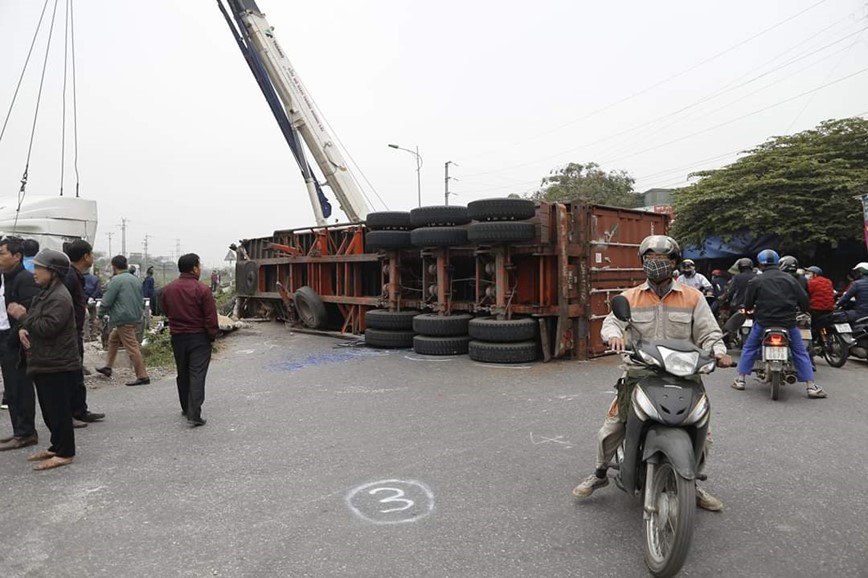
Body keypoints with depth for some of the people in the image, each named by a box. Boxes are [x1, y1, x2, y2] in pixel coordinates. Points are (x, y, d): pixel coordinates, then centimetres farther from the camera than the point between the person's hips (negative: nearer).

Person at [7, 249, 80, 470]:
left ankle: (64, 453, 6)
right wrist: (23, 328, -1)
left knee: (58, 410, -3)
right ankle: (56, 447, 28)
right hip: (44, 363, 10)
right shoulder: (46, 293, 16)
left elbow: (47, 327, -25)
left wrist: (22, 317, -13)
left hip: (57, 365, -10)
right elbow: (36, 321, 20)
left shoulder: (60, 298, -17)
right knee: (49, 409, 17)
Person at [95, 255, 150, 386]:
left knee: (132, 347, -8)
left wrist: (100, 315, 3)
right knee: (113, 338, 25)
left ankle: (142, 376, -8)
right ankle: (108, 367, 33)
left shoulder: (116, 280, -11)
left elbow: (106, 302, -11)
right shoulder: (135, 280, 13)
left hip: (123, 319, -9)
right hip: (135, 318, 9)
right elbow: (141, 301, 19)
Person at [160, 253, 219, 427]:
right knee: (197, 375, -5)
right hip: (199, 338, -5)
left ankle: (186, 409, 29)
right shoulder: (202, 290, -15)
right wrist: (212, 336, -2)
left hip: (177, 337, 5)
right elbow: (211, 317, -14)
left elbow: (165, 311, 15)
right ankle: (194, 414, -10)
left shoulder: (168, 289, 2)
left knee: (182, 374, 18)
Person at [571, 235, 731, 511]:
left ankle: (692, 485, 27)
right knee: (611, 428, -3)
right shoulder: (630, 297, 5)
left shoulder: (693, 297, 5)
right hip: (640, 375, 0)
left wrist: (718, 351, -18)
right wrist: (614, 335, -30)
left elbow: (708, 332, 3)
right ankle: (600, 474, 22)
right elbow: (611, 321, -7)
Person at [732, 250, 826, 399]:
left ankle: (740, 380, 13)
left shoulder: (756, 281, -4)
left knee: (749, 348, 16)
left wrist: (747, 308, 21)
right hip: (788, 323, 1)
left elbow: (748, 305, -2)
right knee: (800, 352, 15)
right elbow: (803, 300, 2)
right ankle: (811, 386, 11)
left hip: (763, 322, -1)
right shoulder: (790, 279, 2)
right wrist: (800, 309, 23)